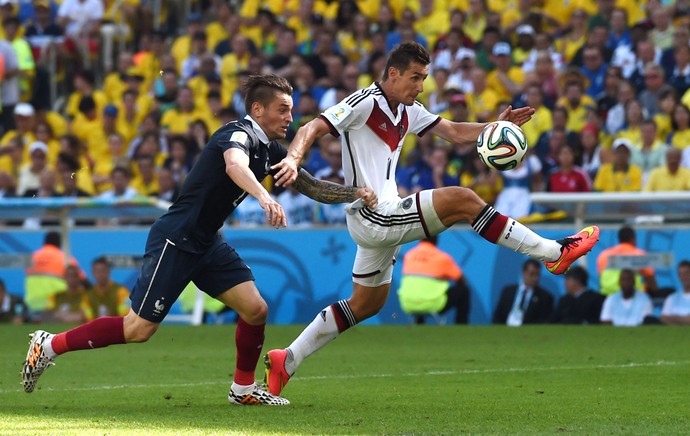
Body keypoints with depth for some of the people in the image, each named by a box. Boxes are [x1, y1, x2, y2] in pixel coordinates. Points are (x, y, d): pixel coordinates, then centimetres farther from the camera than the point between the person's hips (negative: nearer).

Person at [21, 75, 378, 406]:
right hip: (175, 239, -9)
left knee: (255, 309, -3)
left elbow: (312, 187, 20)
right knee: (139, 329, -9)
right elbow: (235, 166, -41)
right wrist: (263, 197, -58)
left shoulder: (270, 150, 10)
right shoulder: (239, 134, -17)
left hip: (207, 242, 9)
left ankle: (243, 389, 15)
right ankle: (48, 346, 1)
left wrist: (356, 194, 6)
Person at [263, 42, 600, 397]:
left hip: (382, 221, 11)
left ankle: (287, 361, 22)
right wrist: (293, 159, -38)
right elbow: (313, 128, -19)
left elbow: (454, 132, 14)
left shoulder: (408, 111, 13)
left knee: (366, 304, 19)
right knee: (462, 200, -17)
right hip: (373, 217, -11)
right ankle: (554, 252, -14)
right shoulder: (365, 102, -13)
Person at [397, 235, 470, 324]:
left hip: (408, 305, 5)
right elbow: (461, 280, 9)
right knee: (464, 291, 14)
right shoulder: (442, 257, -1)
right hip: (433, 305, -5)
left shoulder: (408, 255, 11)